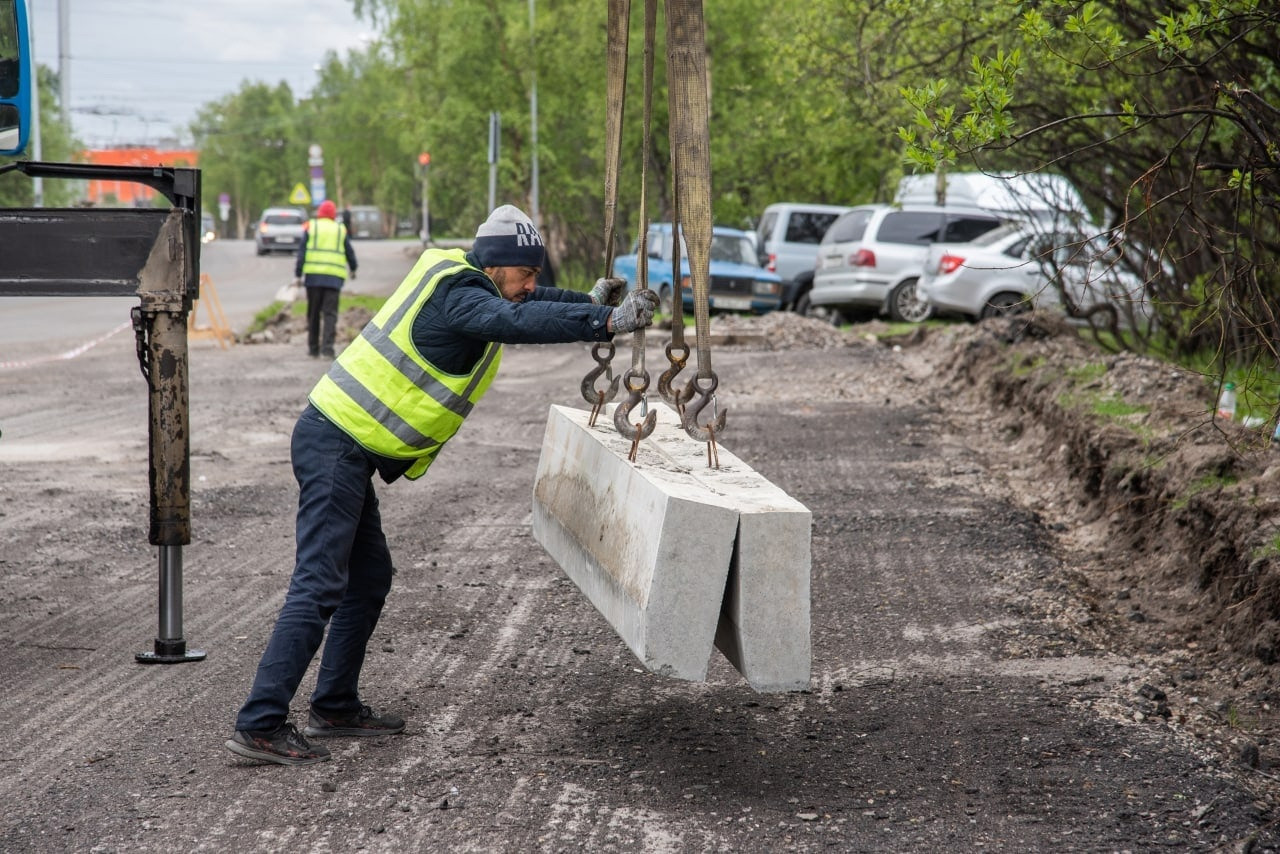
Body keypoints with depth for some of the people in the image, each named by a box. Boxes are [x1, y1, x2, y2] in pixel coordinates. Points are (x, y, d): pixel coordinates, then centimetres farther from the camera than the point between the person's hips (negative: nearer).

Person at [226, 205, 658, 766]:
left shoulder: (467, 280, 13)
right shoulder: (459, 294, -17)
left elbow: (525, 303, 31)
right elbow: (518, 321, -35)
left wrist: (589, 301, 20)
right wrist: (607, 321, -37)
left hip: (346, 449, 11)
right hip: (336, 448, -11)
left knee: (369, 578, 16)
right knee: (319, 587, -13)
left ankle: (335, 707, 25)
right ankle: (260, 725, -14)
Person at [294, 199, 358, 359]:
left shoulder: (311, 227, 7)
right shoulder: (341, 230, 10)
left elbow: (301, 252, 1)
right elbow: (349, 253, 15)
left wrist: (298, 274, 0)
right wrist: (353, 269, 33)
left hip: (313, 275, 0)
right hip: (334, 277, 0)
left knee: (313, 314, 10)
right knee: (330, 314, -3)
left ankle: (313, 349, 15)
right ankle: (327, 348, -16)